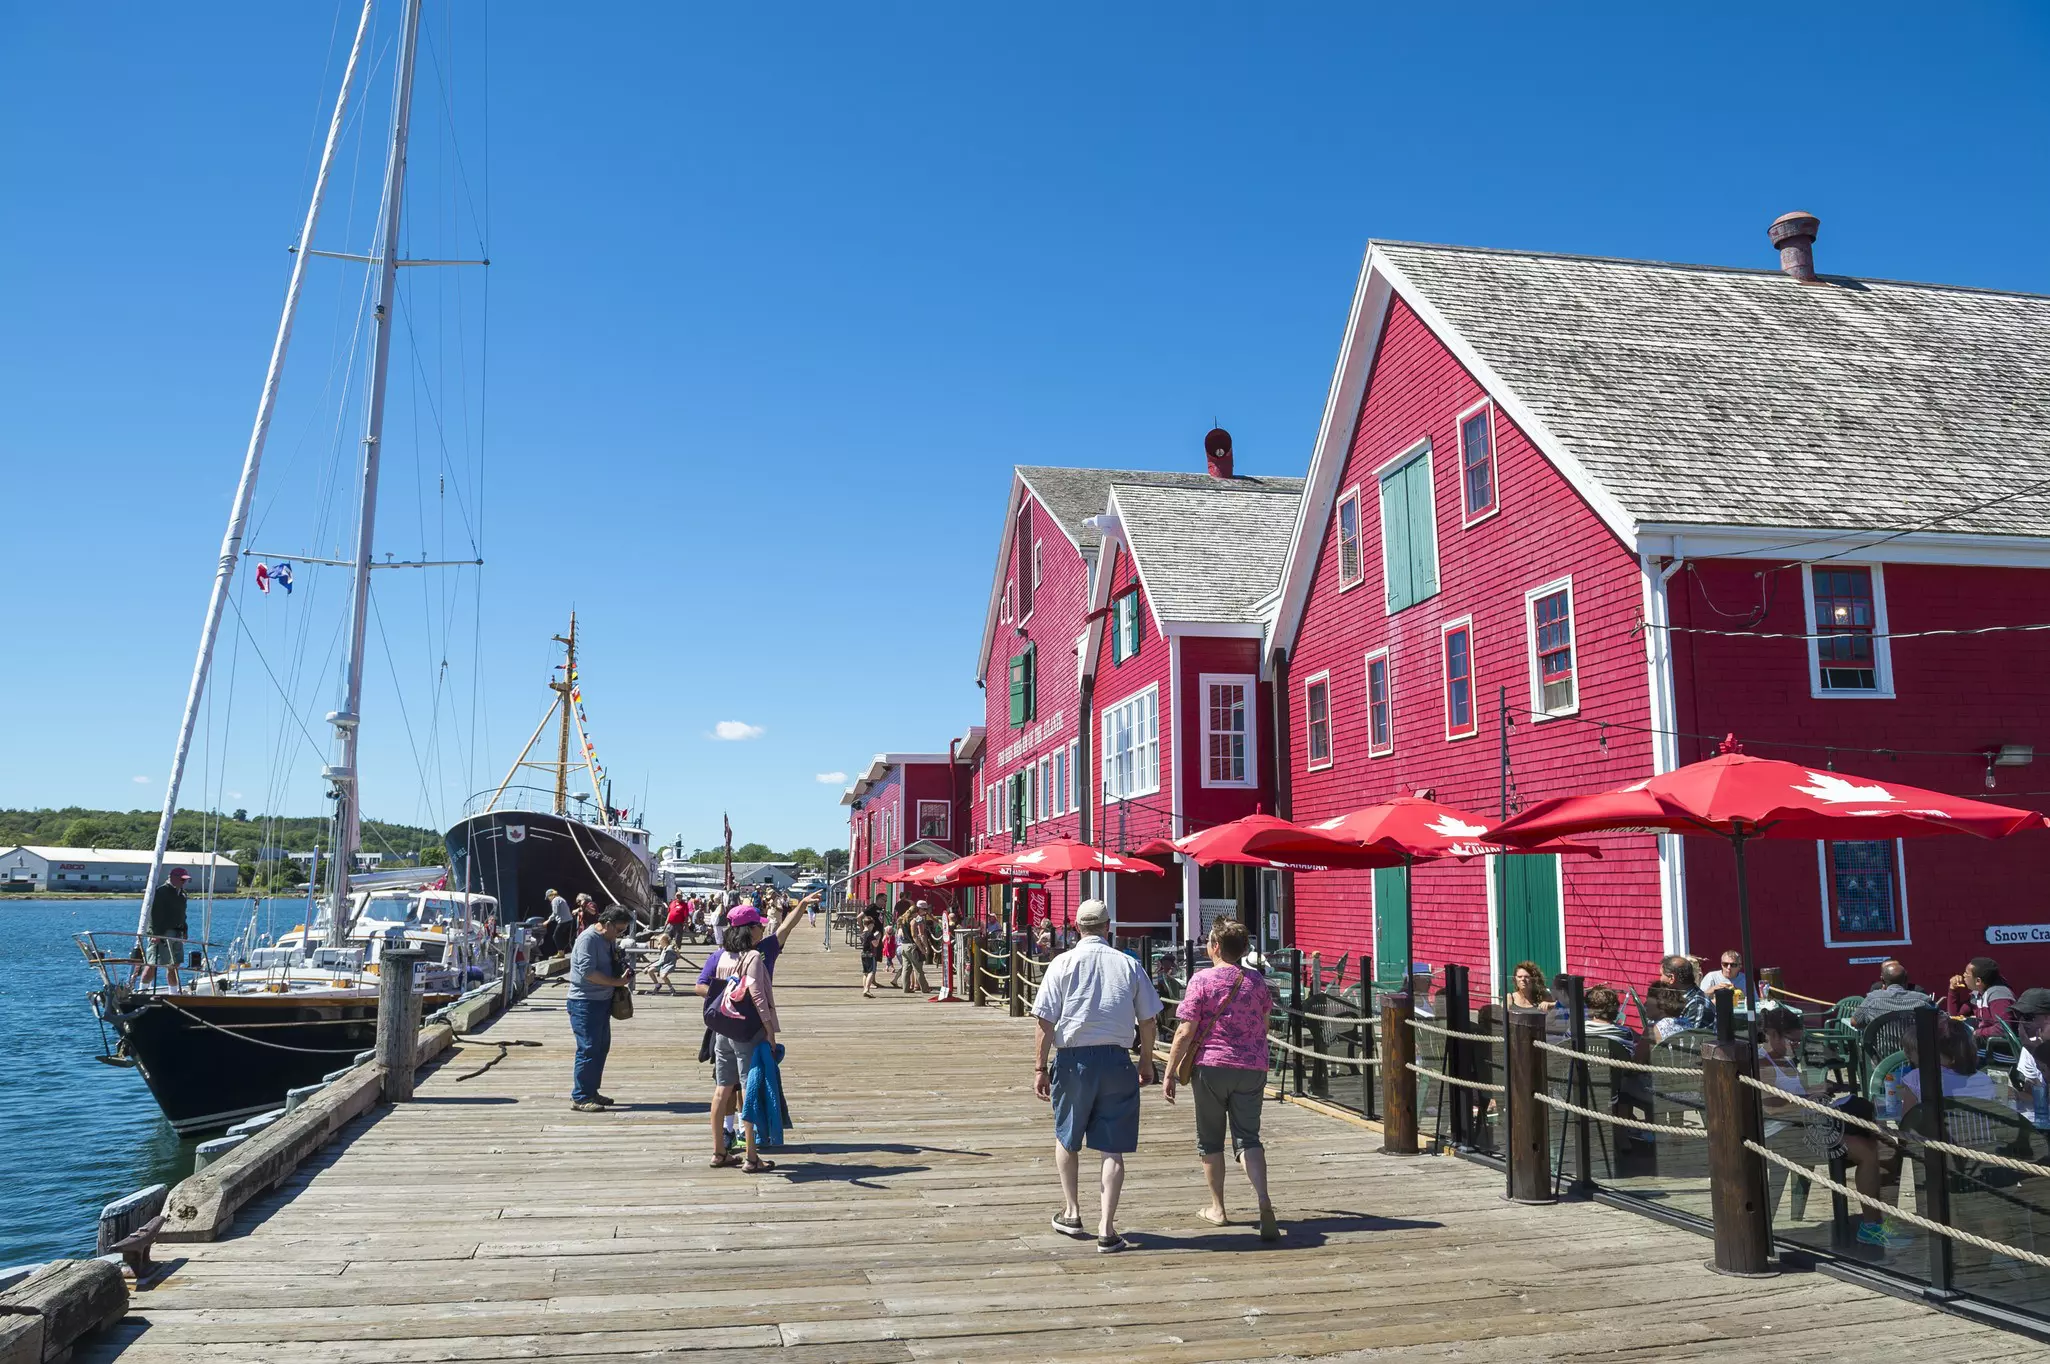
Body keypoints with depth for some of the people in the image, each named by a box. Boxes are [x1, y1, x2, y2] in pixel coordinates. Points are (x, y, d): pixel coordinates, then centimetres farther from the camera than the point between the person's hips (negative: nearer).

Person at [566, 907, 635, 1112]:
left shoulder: (610, 939, 12)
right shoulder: (588, 939, -16)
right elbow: (588, 972, -23)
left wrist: (624, 975, 0)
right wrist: (617, 982, -21)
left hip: (603, 1001, 10)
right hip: (585, 1002, -9)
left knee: (602, 1047, 14)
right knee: (588, 1049, -8)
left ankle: (591, 1092, 24)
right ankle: (579, 1098, -1)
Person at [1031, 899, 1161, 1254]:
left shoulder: (1063, 963, -3)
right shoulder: (1129, 965, 1)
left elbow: (1046, 1022, -7)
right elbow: (1147, 1021, 6)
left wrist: (1040, 1067, -1)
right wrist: (1147, 1062, 19)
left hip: (1074, 1059, -1)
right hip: (1116, 1060, 1)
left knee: (1066, 1138, 20)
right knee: (1112, 1148, 5)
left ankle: (1072, 1212, 29)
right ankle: (1106, 1228, 2)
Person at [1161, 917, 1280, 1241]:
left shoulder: (1202, 980, -9)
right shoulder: (1257, 981, 5)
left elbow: (1185, 1032, -12)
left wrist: (1169, 1073, -6)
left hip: (1211, 1068, -3)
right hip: (1252, 1069, 3)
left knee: (1210, 1140, 13)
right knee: (1248, 1138, 2)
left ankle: (1217, 1208, 23)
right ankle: (1264, 1202, -19)